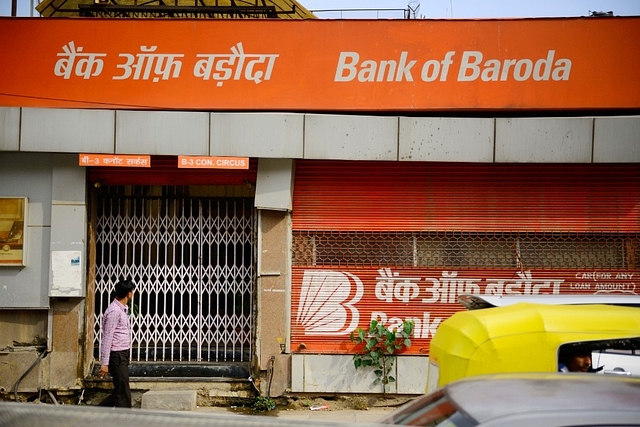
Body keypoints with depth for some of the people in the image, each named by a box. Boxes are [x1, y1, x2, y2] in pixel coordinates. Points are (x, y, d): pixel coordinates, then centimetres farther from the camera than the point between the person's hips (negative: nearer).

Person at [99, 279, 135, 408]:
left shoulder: (122, 309, 14)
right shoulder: (114, 311, -17)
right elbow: (107, 338, -20)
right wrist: (104, 363, -22)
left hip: (123, 355, 10)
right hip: (117, 355, -10)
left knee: (119, 391, 13)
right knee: (123, 394, -8)